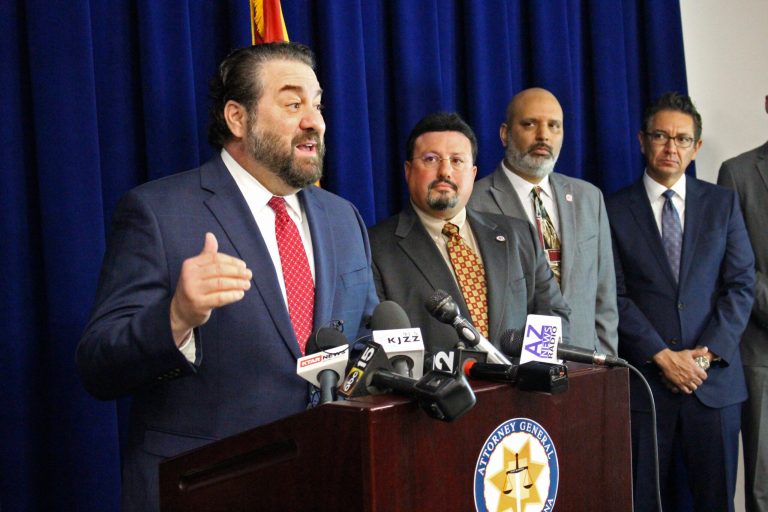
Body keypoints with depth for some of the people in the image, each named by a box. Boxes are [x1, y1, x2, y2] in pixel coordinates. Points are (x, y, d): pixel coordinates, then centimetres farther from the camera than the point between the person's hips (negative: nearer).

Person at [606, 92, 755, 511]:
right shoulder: (615, 210, 2)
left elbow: (741, 285, 3)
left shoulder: (723, 203, 9)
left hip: (714, 377, 2)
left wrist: (709, 353, -8)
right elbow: (616, 296, -3)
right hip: (644, 380, -1)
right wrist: (663, 356, -12)